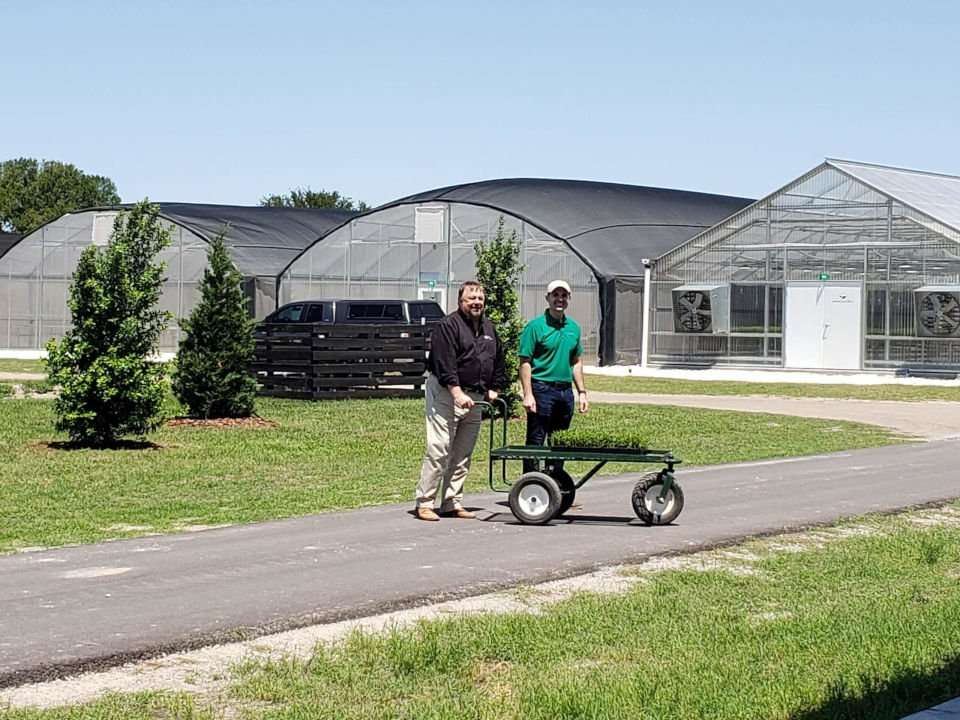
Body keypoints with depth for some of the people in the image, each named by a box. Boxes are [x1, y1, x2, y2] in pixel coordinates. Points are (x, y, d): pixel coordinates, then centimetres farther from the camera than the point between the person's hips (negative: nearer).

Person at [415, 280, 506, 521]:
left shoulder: (489, 327, 15)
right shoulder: (448, 326, -10)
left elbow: (498, 361, 24)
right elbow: (445, 364, -19)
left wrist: (495, 388, 16)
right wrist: (457, 393, -25)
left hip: (475, 397, 8)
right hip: (445, 394, -8)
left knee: (463, 454, 9)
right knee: (438, 451, -9)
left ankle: (453, 503, 16)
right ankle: (425, 503, -4)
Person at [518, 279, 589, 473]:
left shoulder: (573, 327, 13)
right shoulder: (535, 326, -6)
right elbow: (525, 362, -10)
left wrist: (582, 392, 13)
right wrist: (528, 394, -17)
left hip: (565, 391, 6)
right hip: (542, 389, -6)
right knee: (536, 442, -4)